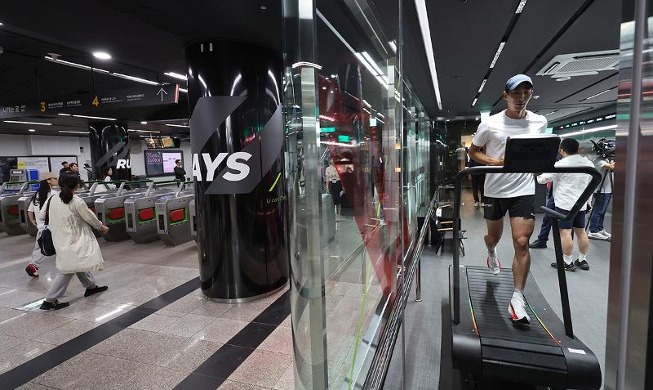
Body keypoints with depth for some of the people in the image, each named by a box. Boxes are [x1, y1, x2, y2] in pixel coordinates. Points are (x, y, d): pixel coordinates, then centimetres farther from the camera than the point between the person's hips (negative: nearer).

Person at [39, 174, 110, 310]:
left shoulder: (53, 199, -1)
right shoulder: (76, 202, -18)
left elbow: (42, 214, 10)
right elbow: (90, 217, -8)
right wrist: (101, 226, 8)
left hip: (59, 237, 8)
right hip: (71, 240, -8)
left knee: (80, 263, 20)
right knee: (68, 269, 0)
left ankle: (91, 286, 35)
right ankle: (50, 300, 2)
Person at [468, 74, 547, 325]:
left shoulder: (539, 122, 3)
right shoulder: (490, 124, -5)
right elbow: (473, 151, 2)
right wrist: (493, 161, -14)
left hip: (524, 189, 1)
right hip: (495, 190, 0)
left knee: (521, 242, -8)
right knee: (494, 235, 17)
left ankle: (517, 299, 2)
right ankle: (492, 255, 56)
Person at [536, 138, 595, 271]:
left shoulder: (561, 164, -11)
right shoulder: (589, 163, 10)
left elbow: (542, 179, -7)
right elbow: (590, 183, 20)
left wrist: (539, 174, 13)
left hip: (565, 203, -7)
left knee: (565, 232, -4)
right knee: (581, 231, 14)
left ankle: (567, 262, -2)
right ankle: (583, 260, 23)